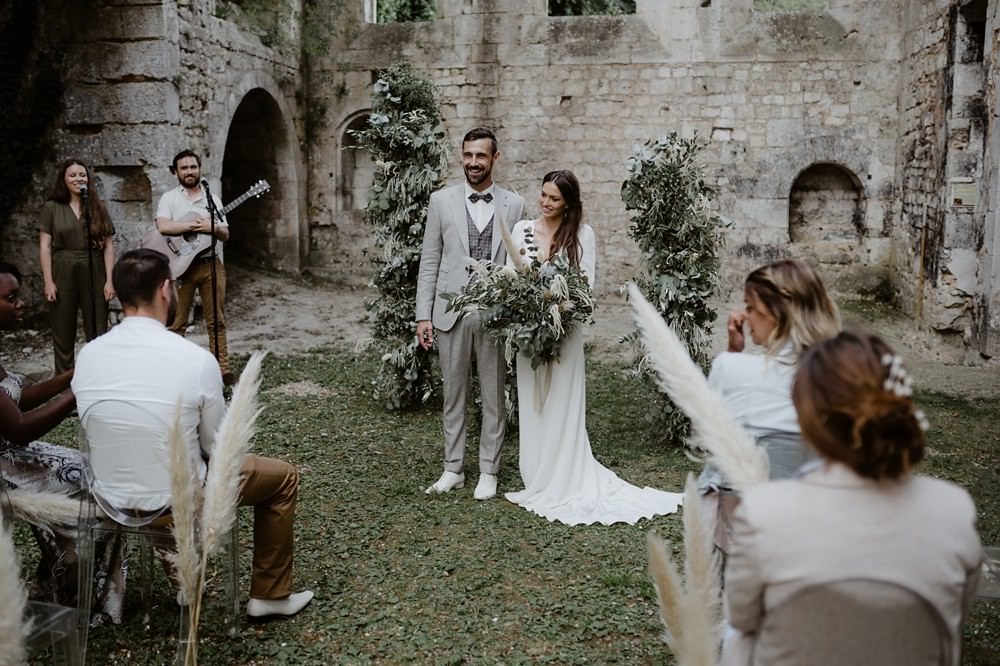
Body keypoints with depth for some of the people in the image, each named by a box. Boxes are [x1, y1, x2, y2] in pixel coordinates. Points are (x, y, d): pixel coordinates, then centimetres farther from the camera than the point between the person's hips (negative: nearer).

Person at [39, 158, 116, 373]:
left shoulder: (98, 207, 8)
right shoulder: (52, 207, 4)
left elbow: (108, 246, 5)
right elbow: (45, 246, 0)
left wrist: (109, 280, -3)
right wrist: (48, 281, -7)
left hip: (94, 274, 1)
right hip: (63, 274, -1)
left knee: (97, 331, 2)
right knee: (63, 332, 6)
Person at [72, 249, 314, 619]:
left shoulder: (87, 355, -7)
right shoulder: (196, 358, -22)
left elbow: (97, 438, 6)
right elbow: (218, 448, -10)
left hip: (110, 497, 6)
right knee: (283, 476, 16)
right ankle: (270, 595, 27)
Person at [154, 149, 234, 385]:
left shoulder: (212, 199, 12)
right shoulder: (169, 198, 2)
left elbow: (225, 234, 8)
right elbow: (163, 226, -15)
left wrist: (214, 228, -14)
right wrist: (196, 225, -17)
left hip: (211, 264, 3)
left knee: (216, 320, 4)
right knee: (176, 323, 1)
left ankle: (222, 368, 8)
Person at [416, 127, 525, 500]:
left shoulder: (514, 205, 3)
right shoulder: (441, 201, 3)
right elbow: (429, 262, 4)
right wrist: (423, 315, -1)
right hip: (451, 312, 1)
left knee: (493, 396, 7)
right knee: (453, 394, 10)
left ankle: (488, 472, 19)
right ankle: (453, 469, 22)